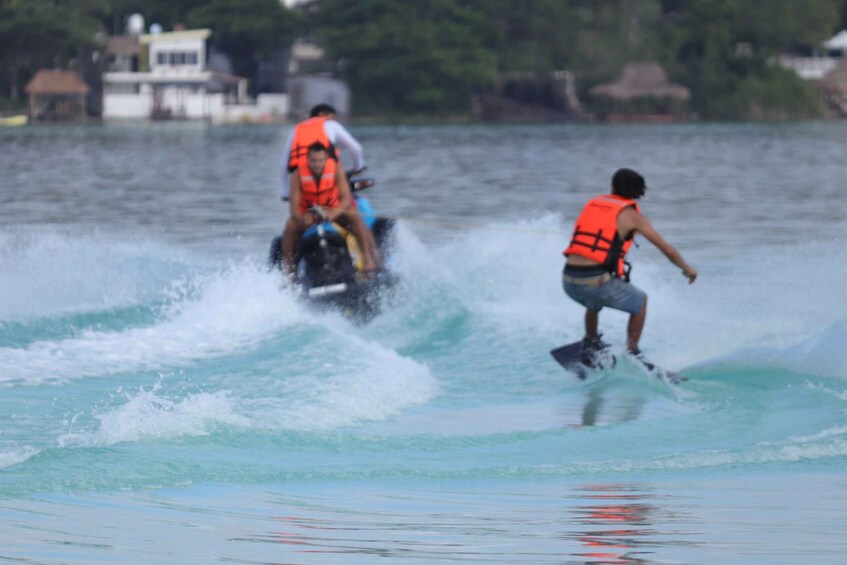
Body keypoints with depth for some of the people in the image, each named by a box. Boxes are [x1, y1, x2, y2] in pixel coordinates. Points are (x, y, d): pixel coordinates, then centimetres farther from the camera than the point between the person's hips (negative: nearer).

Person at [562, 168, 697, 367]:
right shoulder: (631, 215, 4)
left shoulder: (593, 204, 16)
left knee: (594, 300, 39)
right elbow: (666, 248, 10)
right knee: (640, 301, 22)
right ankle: (632, 354, 22)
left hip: (568, 281, 5)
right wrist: (687, 268, 28)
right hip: (597, 281, -5)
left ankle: (590, 346, 42)